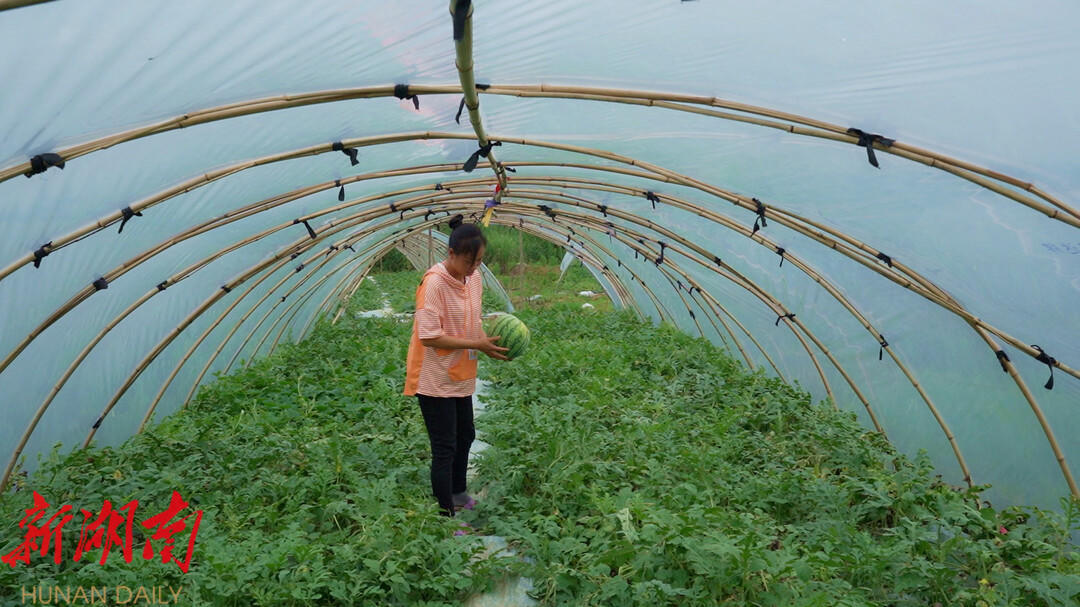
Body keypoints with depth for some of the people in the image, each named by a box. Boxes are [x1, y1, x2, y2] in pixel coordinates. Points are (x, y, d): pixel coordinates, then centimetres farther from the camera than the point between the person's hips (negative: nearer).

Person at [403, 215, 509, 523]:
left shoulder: (474, 277, 2)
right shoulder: (434, 282, -22)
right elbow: (429, 336, -25)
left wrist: (489, 340, -5)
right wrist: (477, 345, -24)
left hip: (460, 375, 8)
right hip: (435, 379, -8)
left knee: (465, 436, 21)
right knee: (445, 448, -3)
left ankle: (458, 495, 43)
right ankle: (445, 517, 8)